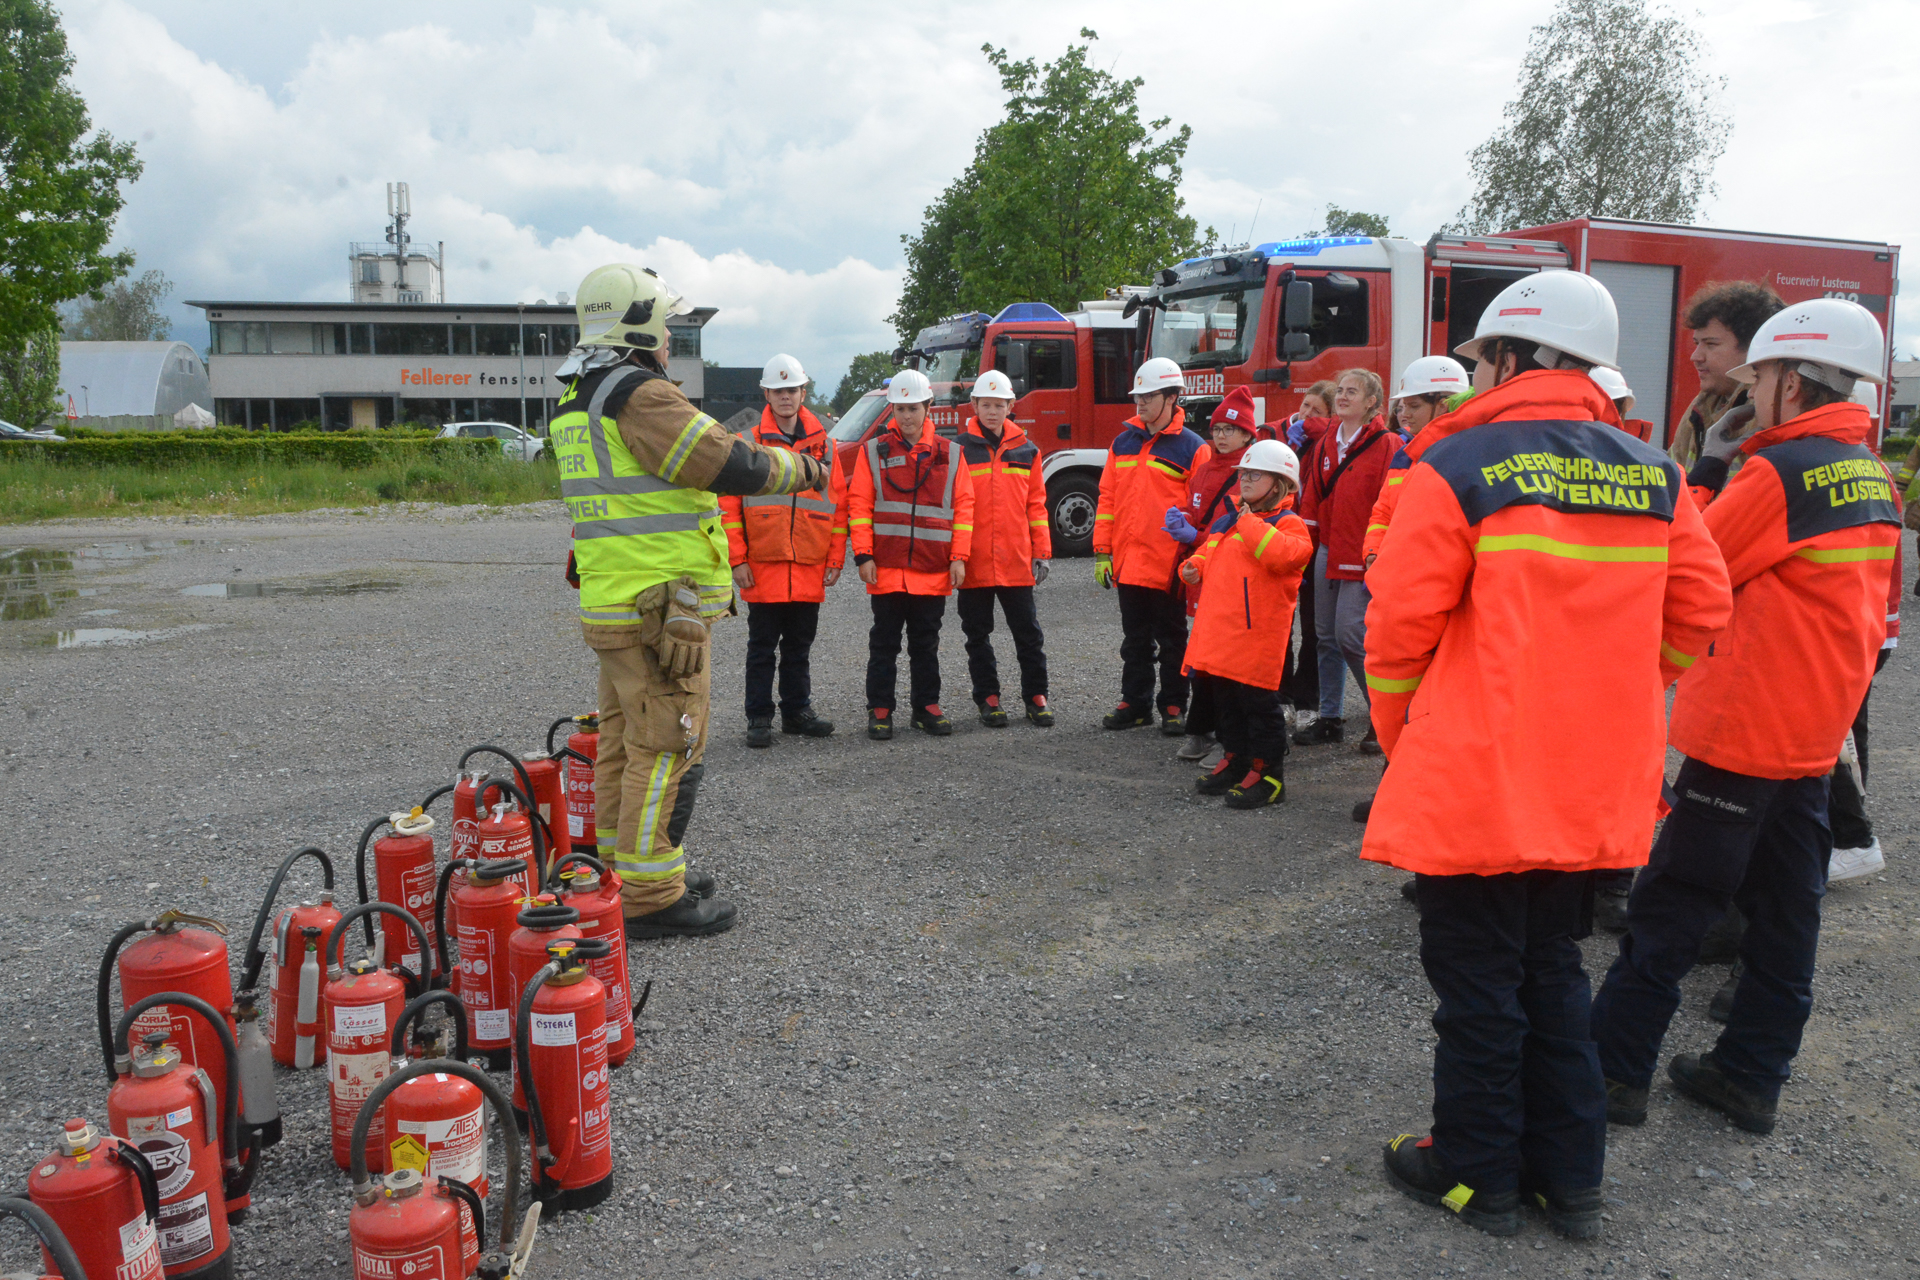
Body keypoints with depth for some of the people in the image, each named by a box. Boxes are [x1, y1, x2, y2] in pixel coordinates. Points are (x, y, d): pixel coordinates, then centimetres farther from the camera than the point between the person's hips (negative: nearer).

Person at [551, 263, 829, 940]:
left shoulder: (576, 404, 15)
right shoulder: (641, 396, -16)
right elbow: (732, 465, -19)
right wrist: (801, 468, -2)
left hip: (609, 604, 10)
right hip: (660, 611, -10)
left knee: (624, 741, 17)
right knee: (667, 748, -4)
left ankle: (620, 871, 29)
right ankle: (650, 898, 2)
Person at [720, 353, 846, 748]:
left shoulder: (823, 444, 8)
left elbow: (838, 505, 9)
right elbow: (730, 505, -2)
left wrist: (836, 559, 4)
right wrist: (737, 559, -7)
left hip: (810, 568, 2)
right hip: (763, 566, -2)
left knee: (800, 646, 12)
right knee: (762, 648, 5)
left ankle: (797, 711, 23)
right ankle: (759, 719, 12)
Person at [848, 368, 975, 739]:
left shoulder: (950, 454, 6)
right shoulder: (874, 450, 2)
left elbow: (963, 506, 5)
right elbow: (859, 505, 0)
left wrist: (958, 557, -1)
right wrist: (863, 556, -6)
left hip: (933, 570, 1)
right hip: (886, 569, -1)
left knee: (926, 643, 11)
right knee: (884, 643, 6)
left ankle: (927, 707, 21)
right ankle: (879, 710, 14)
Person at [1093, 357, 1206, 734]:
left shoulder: (1190, 448, -4)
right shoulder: (1123, 442, 10)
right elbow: (1107, 497, 11)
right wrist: (1102, 551, 6)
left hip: (1167, 565, -4)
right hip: (1127, 562, 4)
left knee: (1171, 640, 7)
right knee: (1135, 639, 13)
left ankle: (1173, 707, 17)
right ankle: (1135, 703, 23)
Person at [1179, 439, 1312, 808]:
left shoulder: (1287, 524, -6)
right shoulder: (1224, 522, 17)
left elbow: (1285, 555, -28)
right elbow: (1207, 555, 30)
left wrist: (1249, 524, -19)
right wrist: (1193, 568, 7)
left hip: (1258, 635, -8)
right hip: (1218, 633, 8)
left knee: (1258, 702, -3)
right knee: (1226, 701, 16)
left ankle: (1267, 772, 6)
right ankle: (1237, 760, 30)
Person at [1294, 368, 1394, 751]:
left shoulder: (1387, 445, -7)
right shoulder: (1325, 445, 13)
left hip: (1361, 558, -7)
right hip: (1326, 553, 7)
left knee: (1350, 636, -11)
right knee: (1326, 636, 9)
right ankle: (1330, 718, 20)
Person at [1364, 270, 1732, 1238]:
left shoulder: (1456, 468, -13)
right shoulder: (1653, 476, 3)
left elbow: (1399, 629, -12)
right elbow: (1699, 610, 7)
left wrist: (1399, 742, 3)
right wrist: (1601, 708, 15)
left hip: (1476, 782, -5)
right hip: (1596, 787, 6)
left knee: (1478, 983, 10)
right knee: (1551, 970, 21)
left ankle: (1476, 1175, 25)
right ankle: (1568, 1177, 31)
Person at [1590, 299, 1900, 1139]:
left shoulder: (1778, 471, -17)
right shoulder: (1872, 479, 10)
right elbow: (1862, 606, 17)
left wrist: (1707, 467, -1)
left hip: (1741, 730, -8)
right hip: (1817, 731, 9)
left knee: (1672, 904, -1)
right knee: (1785, 908, 12)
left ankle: (1616, 1068, 6)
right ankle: (1751, 1076, 22)